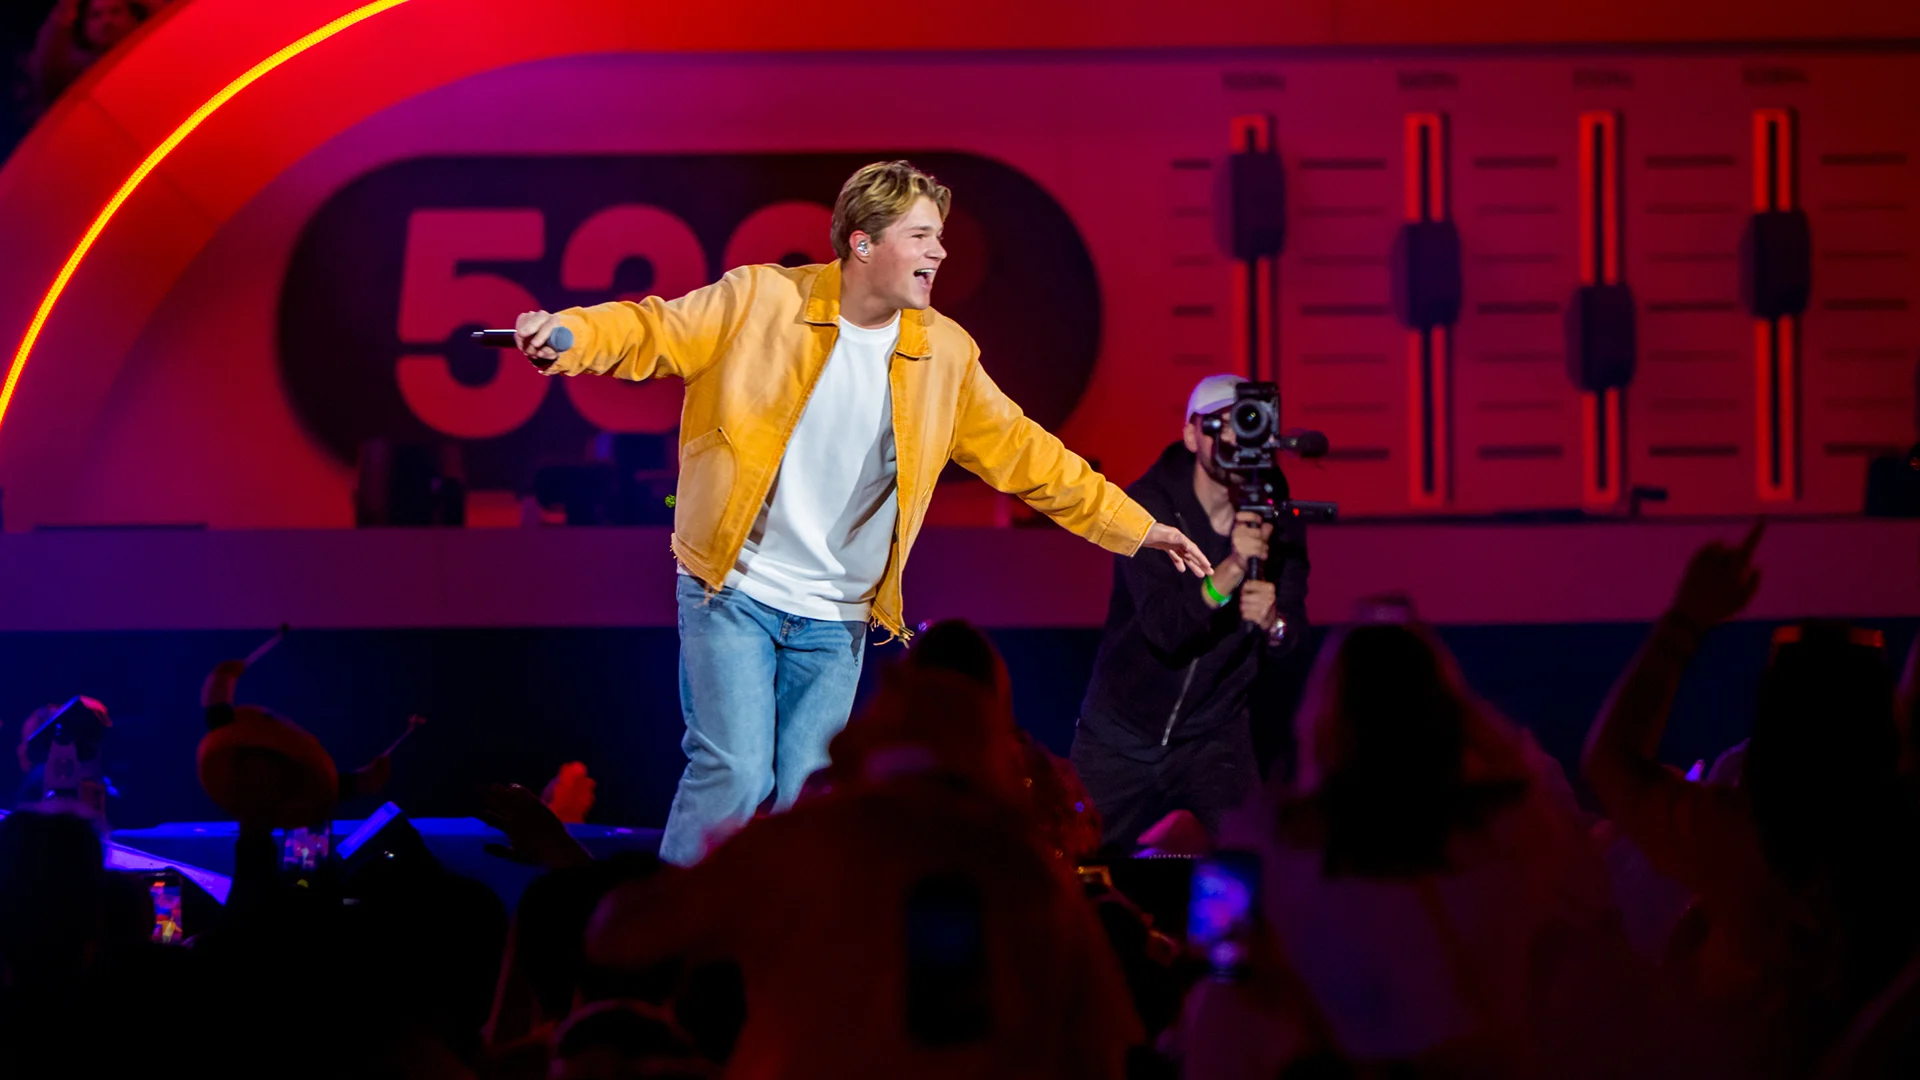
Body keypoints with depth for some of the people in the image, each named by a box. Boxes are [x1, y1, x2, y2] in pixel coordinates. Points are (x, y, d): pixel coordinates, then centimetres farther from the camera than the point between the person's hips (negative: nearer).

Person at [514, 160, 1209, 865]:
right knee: (736, 774, -14)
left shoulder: (945, 352, 5)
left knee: (808, 800, 0)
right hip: (733, 593, -4)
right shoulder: (762, 300, -8)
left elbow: (1023, 455, 12)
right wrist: (568, 334, -27)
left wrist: (1134, 528, 12)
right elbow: (650, 333, -5)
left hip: (835, 620, 4)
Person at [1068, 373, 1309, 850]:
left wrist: (1274, 622, -32)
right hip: (1122, 737, -1)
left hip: (1214, 735, 1)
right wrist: (1231, 569, -43)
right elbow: (1164, 629, -28)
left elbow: (1295, 632, -8)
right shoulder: (1147, 507, -16)